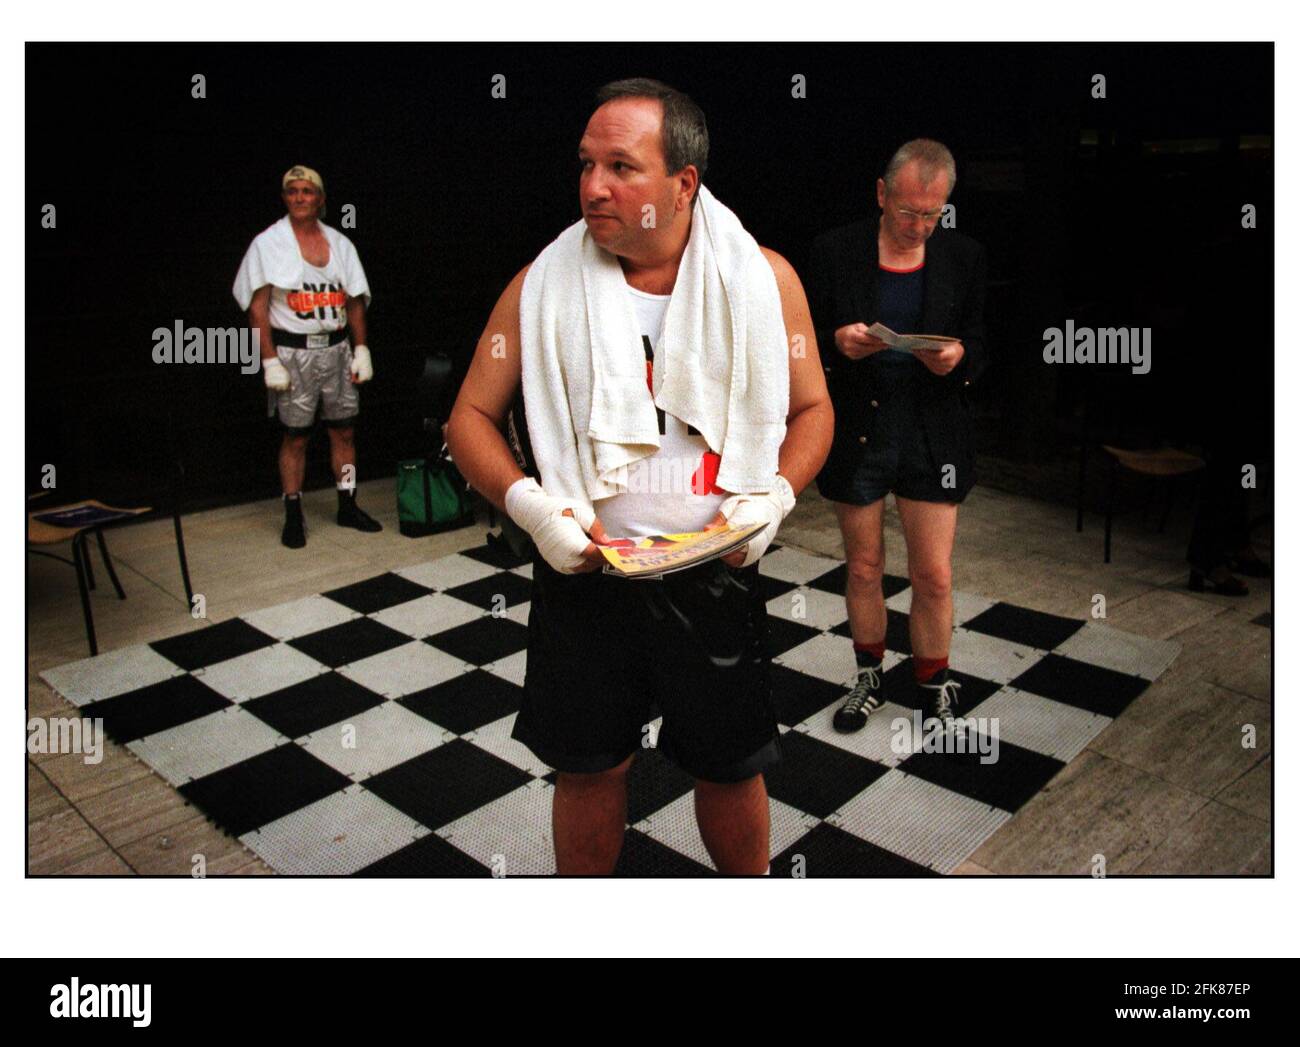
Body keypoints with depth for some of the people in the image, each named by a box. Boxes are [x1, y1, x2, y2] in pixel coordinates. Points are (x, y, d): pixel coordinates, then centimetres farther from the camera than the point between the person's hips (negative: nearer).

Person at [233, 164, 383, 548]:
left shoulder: (339, 243, 11)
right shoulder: (268, 243, 0)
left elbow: (355, 301, 12)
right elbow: (257, 308, -5)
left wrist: (361, 350, 4)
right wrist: (270, 361, -12)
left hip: (336, 349, 4)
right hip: (293, 351, -3)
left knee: (344, 430, 6)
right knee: (295, 436, 0)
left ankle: (348, 506, 18)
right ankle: (293, 517, 9)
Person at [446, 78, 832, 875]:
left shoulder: (762, 278, -3)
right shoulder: (544, 284, -4)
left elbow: (812, 408, 5)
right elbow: (472, 417, 1)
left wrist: (775, 496, -13)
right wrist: (528, 503, -16)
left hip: (716, 575, 0)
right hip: (585, 571, 0)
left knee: (731, 769, 14)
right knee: (589, 769, 15)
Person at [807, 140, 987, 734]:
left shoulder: (963, 257, 2)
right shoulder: (834, 251, -3)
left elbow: (978, 350, 6)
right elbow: (805, 338, 1)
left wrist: (957, 359, -17)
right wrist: (838, 342, -21)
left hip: (931, 436, 1)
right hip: (856, 433, 0)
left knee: (934, 577, 4)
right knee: (863, 569, 13)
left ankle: (933, 686, 27)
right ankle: (870, 677, 35)